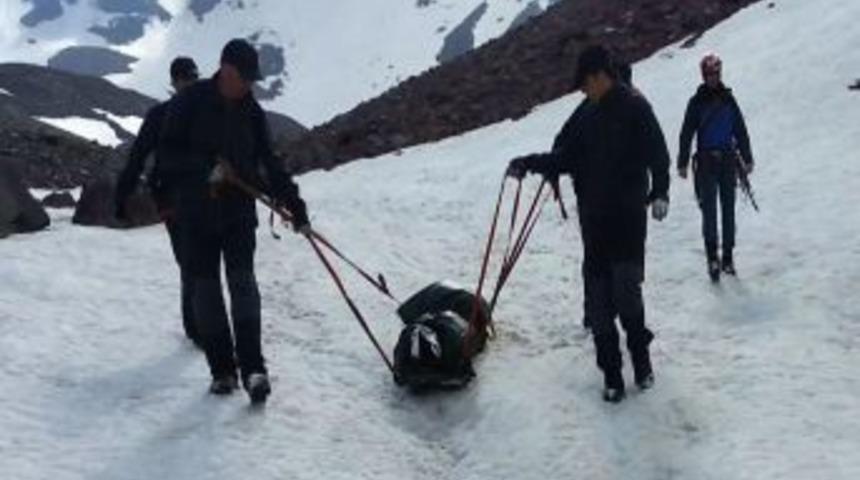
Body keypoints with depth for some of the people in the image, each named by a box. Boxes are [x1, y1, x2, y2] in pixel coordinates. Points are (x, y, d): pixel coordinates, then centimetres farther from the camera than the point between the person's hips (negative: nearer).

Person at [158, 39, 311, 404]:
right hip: (198, 212, -1)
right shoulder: (190, 102, -4)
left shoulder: (251, 111, 6)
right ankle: (222, 370, 8)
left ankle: (252, 367, -18)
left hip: (239, 212, 1)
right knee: (206, 288, 1)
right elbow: (168, 152, -6)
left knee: (242, 281, -13)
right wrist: (207, 167, -21)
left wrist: (295, 206, 4)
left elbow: (268, 163, 10)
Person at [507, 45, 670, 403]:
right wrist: (529, 163, 1)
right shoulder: (586, 114, 12)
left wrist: (659, 192, -20)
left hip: (628, 218, -5)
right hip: (594, 219, 5)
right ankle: (611, 371, 12)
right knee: (598, 298, 3)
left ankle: (640, 355, 19)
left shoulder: (634, 107, -5)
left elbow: (657, 153, -10)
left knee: (627, 292, -6)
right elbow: (564, 156, 13)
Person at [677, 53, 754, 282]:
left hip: (728, 160, 3)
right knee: (709, 209, -10)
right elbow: (687, 133, -1)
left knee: (728, 209, 7)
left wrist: (747, 159, 11)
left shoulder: (728, 99, 8)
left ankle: (727, 257, 15)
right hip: (706, 161, -3)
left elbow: (740, 130, 12)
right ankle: (712, 258, -11)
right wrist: (683, 163, -5)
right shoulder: (697, 102, 0)